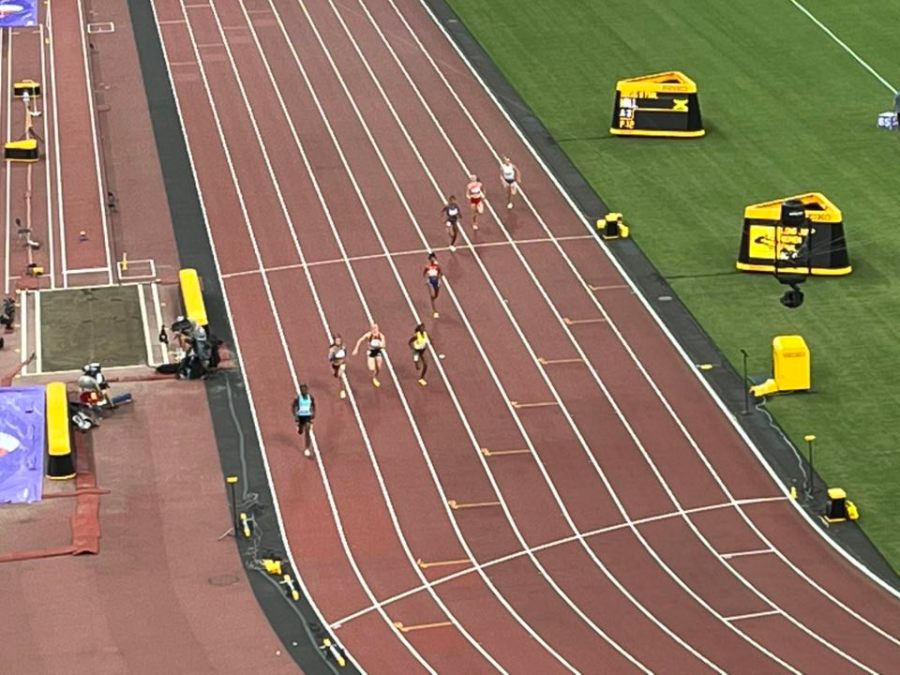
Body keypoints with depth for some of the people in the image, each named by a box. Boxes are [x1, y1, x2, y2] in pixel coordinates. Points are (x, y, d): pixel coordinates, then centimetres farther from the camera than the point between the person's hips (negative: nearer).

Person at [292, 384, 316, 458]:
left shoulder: (310, 397, -5)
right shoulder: (298, 398, -14)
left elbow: (313, 405, 13)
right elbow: (293, 407, -7)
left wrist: (314, 413, 5)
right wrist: (295, 416, -16)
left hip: (308, 416, 0)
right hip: (300, 416, 0)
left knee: (307, 433, -13)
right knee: (300, 432, 18)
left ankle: (307, 449, -8)